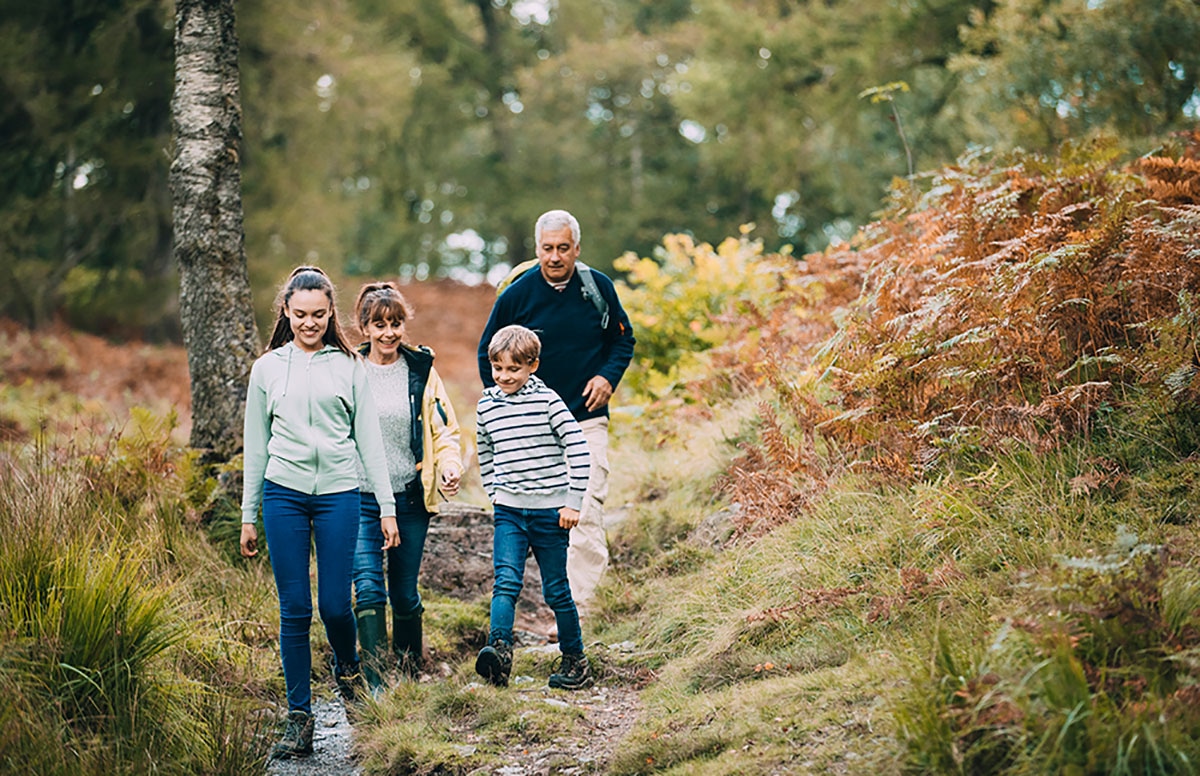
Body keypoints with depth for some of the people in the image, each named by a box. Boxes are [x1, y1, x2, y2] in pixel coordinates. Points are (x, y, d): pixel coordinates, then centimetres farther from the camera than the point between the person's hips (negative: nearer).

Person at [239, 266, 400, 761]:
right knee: (294, 609, 0)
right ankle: (299, 717, 8)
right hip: (283, 493, 1)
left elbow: (368, 440, 8)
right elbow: (256, 446, 13)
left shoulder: (348, 367, 7)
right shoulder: (267, 368, 9)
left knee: (335, 604, -3)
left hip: (338, 493, -1)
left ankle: (347, 667, 31)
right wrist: (248, 516, 11)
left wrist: (387, 507, 4)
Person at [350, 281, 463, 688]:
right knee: (369, 587, -15)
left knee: (405, 593, 11)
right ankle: (374, 681, -15)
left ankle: (412, 673, 29)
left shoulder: (421, 371, 4)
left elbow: (444, 429, 8)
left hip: (410, 498, 1)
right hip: (361, 499, -1)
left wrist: (450, 465, -11)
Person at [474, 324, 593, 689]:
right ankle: (499, 650, -28)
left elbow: (578, 451, -9)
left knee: (556, 591, 5)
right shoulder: (486, 406, 6)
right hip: (509, 512, 3)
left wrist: (573, 503, -10)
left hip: (550, 512, -3)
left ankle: (575, 660, 19)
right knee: (506, 582, -16)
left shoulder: (547, 401, -8)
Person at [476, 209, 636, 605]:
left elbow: (623, 339, 14)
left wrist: (608, 376, -4)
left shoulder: (598, 287, -1)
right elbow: (488, 353, 9)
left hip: (587, 420, 0)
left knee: (587, 512, -11)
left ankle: (579, 606, -8)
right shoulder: (517, 295, -4)